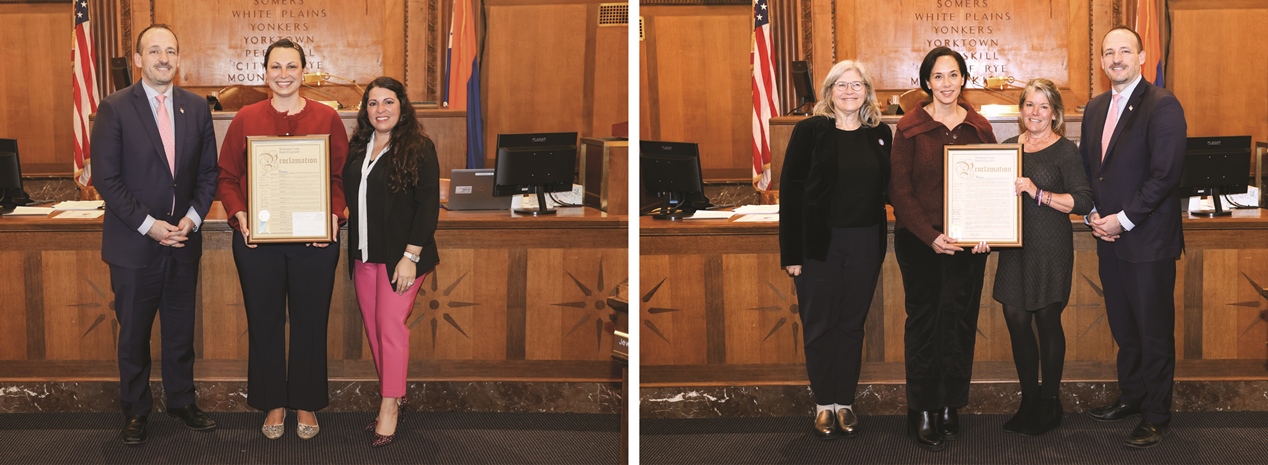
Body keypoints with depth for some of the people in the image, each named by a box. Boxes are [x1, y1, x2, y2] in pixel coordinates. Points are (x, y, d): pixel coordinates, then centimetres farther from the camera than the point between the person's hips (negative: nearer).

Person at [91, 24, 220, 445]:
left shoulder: (197, 107, 5)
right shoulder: (115, 108, -7)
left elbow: (208, 172, 9)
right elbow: (105, 177, -10)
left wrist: (193, 217, -6)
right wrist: (149, 225, -15)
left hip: (183, 239, 3)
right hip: (134, 244, -3)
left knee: (181, 330, 13)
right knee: (134, 332, 8)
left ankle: (182, 401, 28)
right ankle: (136, 412, 21)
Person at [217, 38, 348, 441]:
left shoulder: (327, 119, 2)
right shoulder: (246, 119, 4)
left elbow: (341, 176, 3)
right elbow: (227, 176, 5)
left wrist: (334, 216, -13)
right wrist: (239, 216, -11)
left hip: (314, 240, 0)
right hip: (257, 240, 1)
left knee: (310, 323, 7)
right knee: (265, 322, 8)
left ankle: (306, 404, 22)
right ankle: (272, 404, 22)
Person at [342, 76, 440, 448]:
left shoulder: (418, 148, -8)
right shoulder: (358, 148, 10)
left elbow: (428, 205, -12)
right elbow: (348, 197, 16)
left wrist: (411, 256, -17)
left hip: (399, 256, -6)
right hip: (364, 255, 6)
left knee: (391, 325, -8)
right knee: (374, 329, 8)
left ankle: (389, 407, -1)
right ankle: (395, 397, 20)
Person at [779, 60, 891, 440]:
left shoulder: (880, 134, 6)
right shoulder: (811, 131, -4)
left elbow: (887, 189, 10)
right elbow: (790, 190, -7)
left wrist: (880, 243, -4)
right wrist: (791, 251, -11)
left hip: (865, 244, 3)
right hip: (820, 243, -3)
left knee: (852, 324, 9)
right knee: (820, 324, 5)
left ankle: (845, 402, 19)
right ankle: (824, 404, 16)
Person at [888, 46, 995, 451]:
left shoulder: (979, 127, 7)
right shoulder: (909, 128, -2)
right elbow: (899, 189, -6)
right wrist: (930, 236, -16)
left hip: (968, 243, 3)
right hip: (919, 241, -2)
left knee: (960, 321, 5)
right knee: (923, 322, 3)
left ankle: (950, 407, 15)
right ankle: (922, 413, 9)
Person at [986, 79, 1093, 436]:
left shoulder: (1065, 151, -3)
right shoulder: (1008, 147, 11)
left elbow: (1083, 202, -10)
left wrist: (1039, 193, -20)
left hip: (1050, 246, -5)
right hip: (1014, 245, 5)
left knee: (1047, 320, 1)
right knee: (1016, 321, 4)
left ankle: (1050, 403, 15)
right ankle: (1029, 401, 17)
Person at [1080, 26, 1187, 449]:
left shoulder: (1162, 106, -11)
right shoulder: (1096, 108, 12)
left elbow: (1166, 173, -17)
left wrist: (1123, 220, -16)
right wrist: (1093, 214, 2)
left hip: (1148, 239, -7)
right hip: (1110, 238, 7)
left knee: (1154, 331, 2)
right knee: (1123, 328, 15)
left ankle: (1155, 416, 11)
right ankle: (1130, 397, 28)